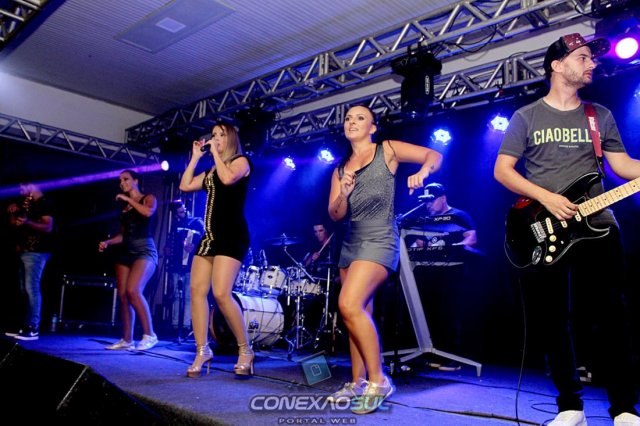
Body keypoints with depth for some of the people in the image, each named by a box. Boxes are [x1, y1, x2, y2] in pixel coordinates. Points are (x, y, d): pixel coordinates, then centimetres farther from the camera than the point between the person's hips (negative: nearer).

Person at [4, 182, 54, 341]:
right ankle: (27, 326, 15)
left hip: (36, 252, -9)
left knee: (32, 289, -12)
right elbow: (14, 225, 22)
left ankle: (33, 329, -11)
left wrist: (28, 222, -30)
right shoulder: (24, 202, 18)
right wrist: (12, 214, 4)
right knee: (24, 290, 10)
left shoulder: (43, 203, -8)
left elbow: (48, 227, -17)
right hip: (24, 251, 9)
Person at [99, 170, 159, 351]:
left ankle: (149, 335, -15)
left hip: (144, 250, -7)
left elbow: (148, 212, -19)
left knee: (133, 291, -23)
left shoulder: (148, 198, 4)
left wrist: (128, 199, -8)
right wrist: (107, 242, 5)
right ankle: (126, 340, 7)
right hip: (125, 251, 7)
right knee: (122, 295, 0)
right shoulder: (124, 206, 21)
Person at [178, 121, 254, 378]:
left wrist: (216, 153, -5)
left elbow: (228, 178, -18)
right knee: (197, 291, -2)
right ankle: (202, 352, 5)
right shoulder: (210, 171, 24)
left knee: (221, 294, -19)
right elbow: (185, 186, 16)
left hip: (232, 234, -8)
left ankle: (245, 349, -4)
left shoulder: (241, 161, 3)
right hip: (210, 234, 8)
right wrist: (196, 157, 17)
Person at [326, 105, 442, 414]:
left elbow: (434, 155, -1)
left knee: (349, 305, -22)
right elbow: (335, 215, 8)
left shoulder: (386, 150, 3)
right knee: (359, 314, 8)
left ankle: (378, 380, -11)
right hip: (351, 243, 6)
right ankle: (358, 383, 19)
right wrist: (344, 194, -12)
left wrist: (421, 174, -23)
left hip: (379, 240, -6)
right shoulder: (340, 169, 15)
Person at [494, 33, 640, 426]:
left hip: (597, 226, 2)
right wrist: (547, 198, -13)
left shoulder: (601, 116, 15)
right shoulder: (526, 117, 6)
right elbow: (502, 171, -1)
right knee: (555, 322, 2)